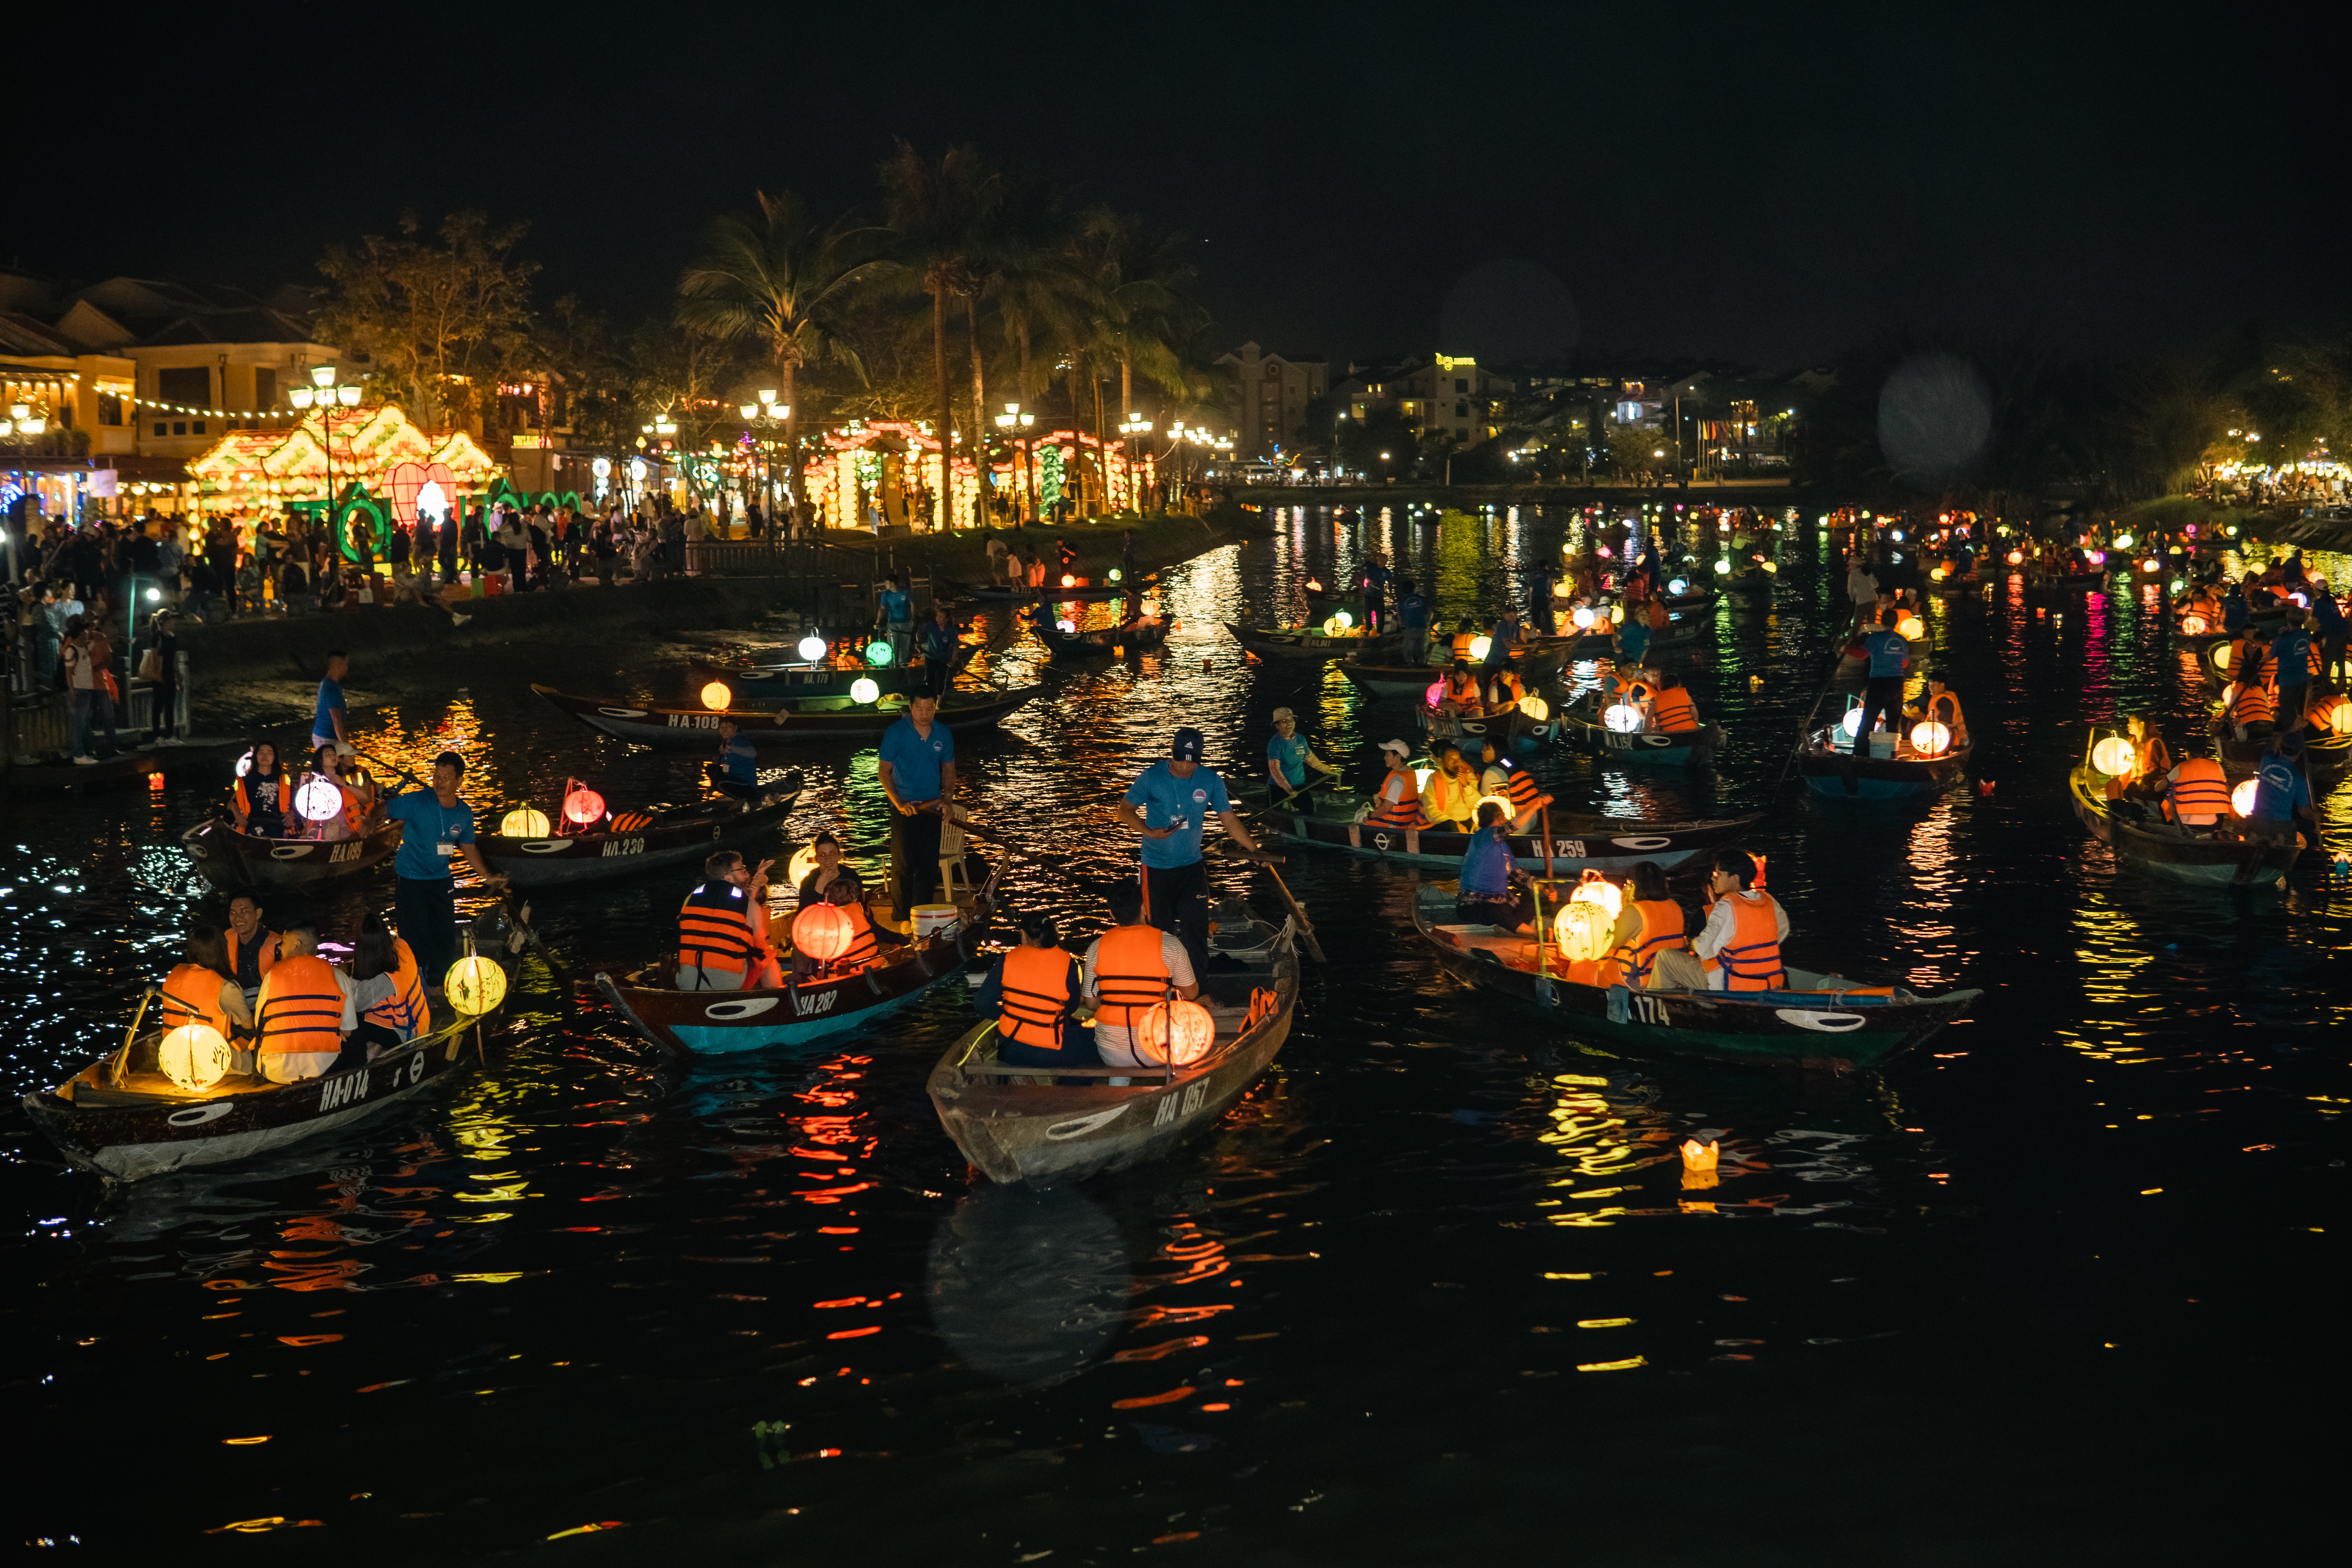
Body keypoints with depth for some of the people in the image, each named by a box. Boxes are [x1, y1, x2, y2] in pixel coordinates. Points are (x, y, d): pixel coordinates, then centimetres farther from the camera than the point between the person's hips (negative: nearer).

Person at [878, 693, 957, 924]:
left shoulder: (943, 734, 5)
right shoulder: (895, 733, -6)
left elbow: (949, 768, 14)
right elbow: (884, 771, -4)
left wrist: (947, 798, -2)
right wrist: (898, 802, -15)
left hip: (932, 808, 4)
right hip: (905, 808, -4)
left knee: (929, 865, 6)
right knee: (903, 865, -4)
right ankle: (903, 917, 2)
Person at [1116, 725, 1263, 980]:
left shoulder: (1211, 781, -4)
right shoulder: (1151, 778, -10)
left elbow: (1229, 820, 2)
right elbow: (1126, 811, -3)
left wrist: (1255, 850, -2)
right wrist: (1149, 831, -19)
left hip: (1191, 865, 2)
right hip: (1157, 867, -2)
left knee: (1196, 926, -2)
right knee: (1160, 926, 4)